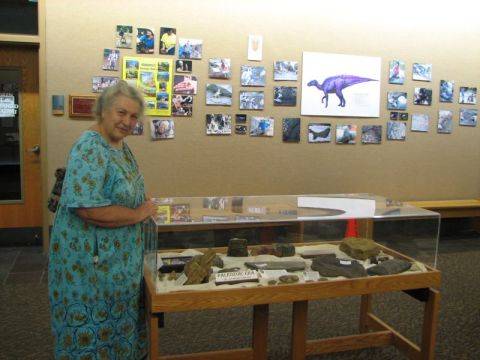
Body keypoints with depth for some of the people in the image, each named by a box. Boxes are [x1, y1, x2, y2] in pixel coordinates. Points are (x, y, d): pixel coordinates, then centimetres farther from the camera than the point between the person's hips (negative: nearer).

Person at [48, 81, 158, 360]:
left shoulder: (121, 146, 7)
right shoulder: (89, 149, -22)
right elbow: (88, 209, -30)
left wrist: (145, 206, 2)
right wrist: (139, 214, -19)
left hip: (118, 256, 9)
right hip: (91, 260, -9)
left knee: (117, 324, 22)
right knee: (94, 333, 7)